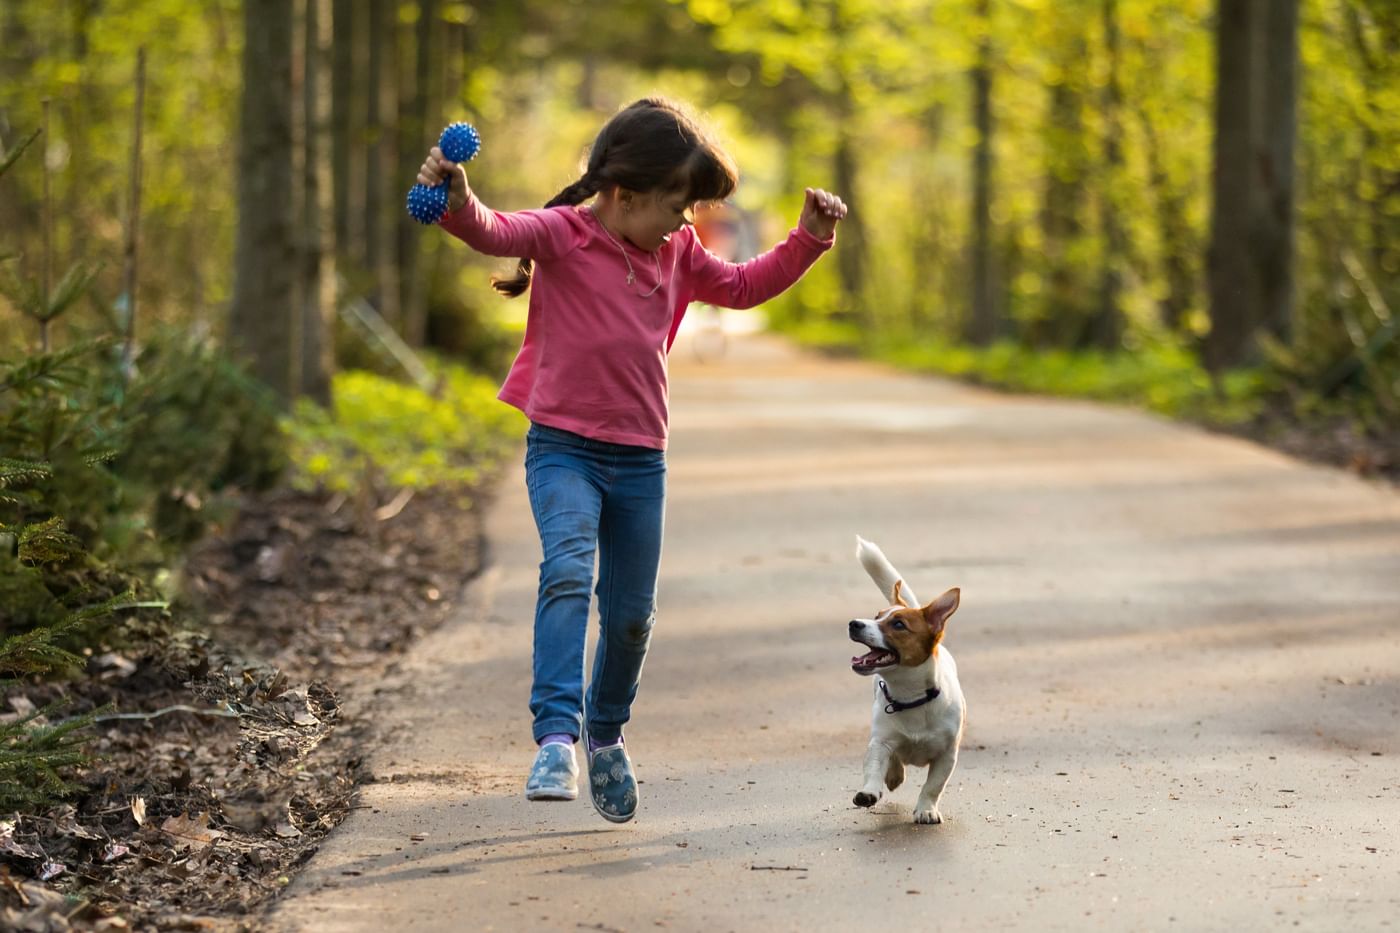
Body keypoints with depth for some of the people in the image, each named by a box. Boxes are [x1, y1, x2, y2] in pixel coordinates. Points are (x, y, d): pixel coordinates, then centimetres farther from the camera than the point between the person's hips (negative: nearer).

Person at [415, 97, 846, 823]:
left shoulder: (676, 254, 9)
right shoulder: (562, 235, -10)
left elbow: (744, 287, 26)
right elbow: (496, 233, -30)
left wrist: (809, 240, 16)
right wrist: (458, 203, -52)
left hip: (640, 458, 5)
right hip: (563, 446, -5)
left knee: (632, 614, 13)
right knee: (569, 572, -29)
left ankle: (606, 731, 38)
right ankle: (557, 735, -32)